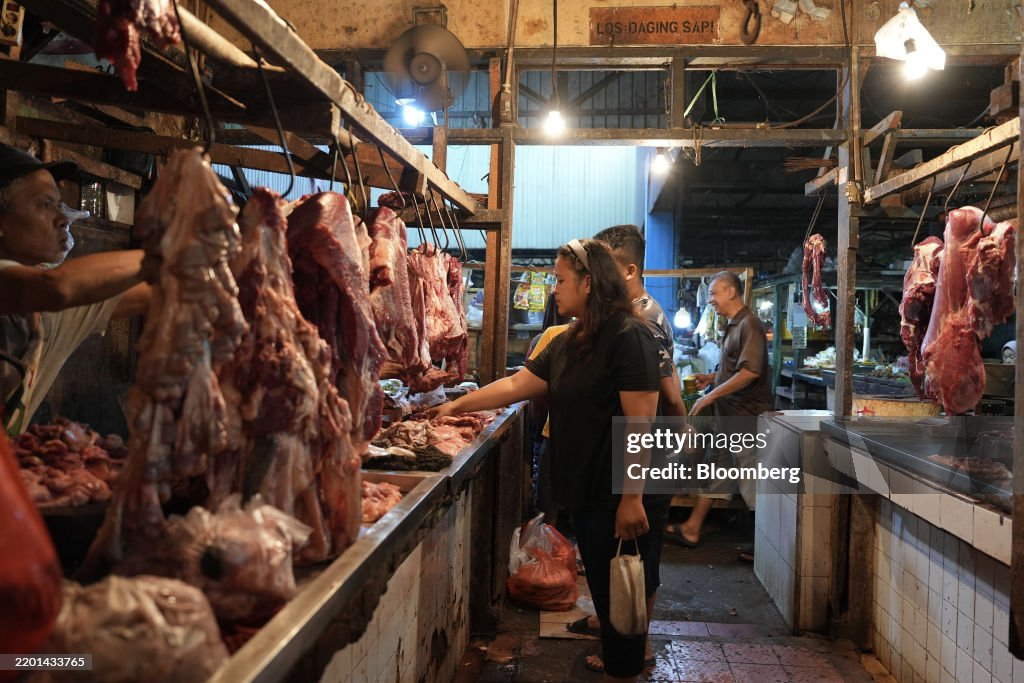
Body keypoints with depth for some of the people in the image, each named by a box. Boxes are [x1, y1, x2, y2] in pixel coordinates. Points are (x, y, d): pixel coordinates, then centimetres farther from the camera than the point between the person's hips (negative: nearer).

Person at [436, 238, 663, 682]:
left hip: (619, 496, -8)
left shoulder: (627, 336, -16)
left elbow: (640, 423, -21)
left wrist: (632, 497, -22)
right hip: (585, 492, 8)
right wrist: (457, 405, 16)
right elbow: (517, 384, 15)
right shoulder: (568, 343, 10)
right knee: (601, 588, 18)